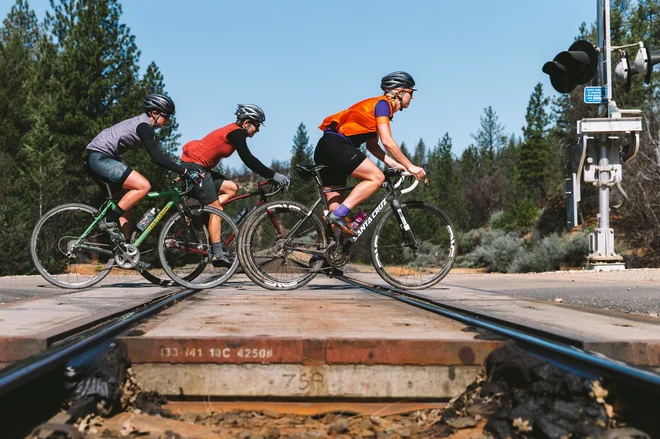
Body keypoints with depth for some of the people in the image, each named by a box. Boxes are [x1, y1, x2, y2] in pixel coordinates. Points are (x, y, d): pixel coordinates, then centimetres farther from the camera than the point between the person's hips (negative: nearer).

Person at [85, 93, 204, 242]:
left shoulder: (142, 125, 17)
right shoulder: (143, 126, -14)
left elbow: (157, 155, 21)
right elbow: (157, 157, -24)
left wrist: (182, 172, 16)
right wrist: (186, 172, -26)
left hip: (97, 158, 11)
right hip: (100, 158, -11)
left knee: (127, 200, 14)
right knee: (143, 186, -18)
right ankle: (109, 221, -13)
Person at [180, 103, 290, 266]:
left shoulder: (234, 132, 17)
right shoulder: (236, 132, -12)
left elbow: (249, 160, 19)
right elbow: (249, 161, -20)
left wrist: (271, 175, 14)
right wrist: (273, 175, -19)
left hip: (199, 167, 10)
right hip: (195, 165, -10)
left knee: (231, 188, 8)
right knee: (216, 207, -9)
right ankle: (218, 254, -10)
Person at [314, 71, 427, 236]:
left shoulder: (378, 106, 24)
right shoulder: (382, 103, -4)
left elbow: (372, 146, 21)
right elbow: (387, 141, -14)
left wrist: (395, 164, 12)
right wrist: (410, 166, -10)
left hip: (325, 148, 10)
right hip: (336, 145, -10)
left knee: (337, 204, 7)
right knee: (376, 177, -15)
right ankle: (338, 215, -19)